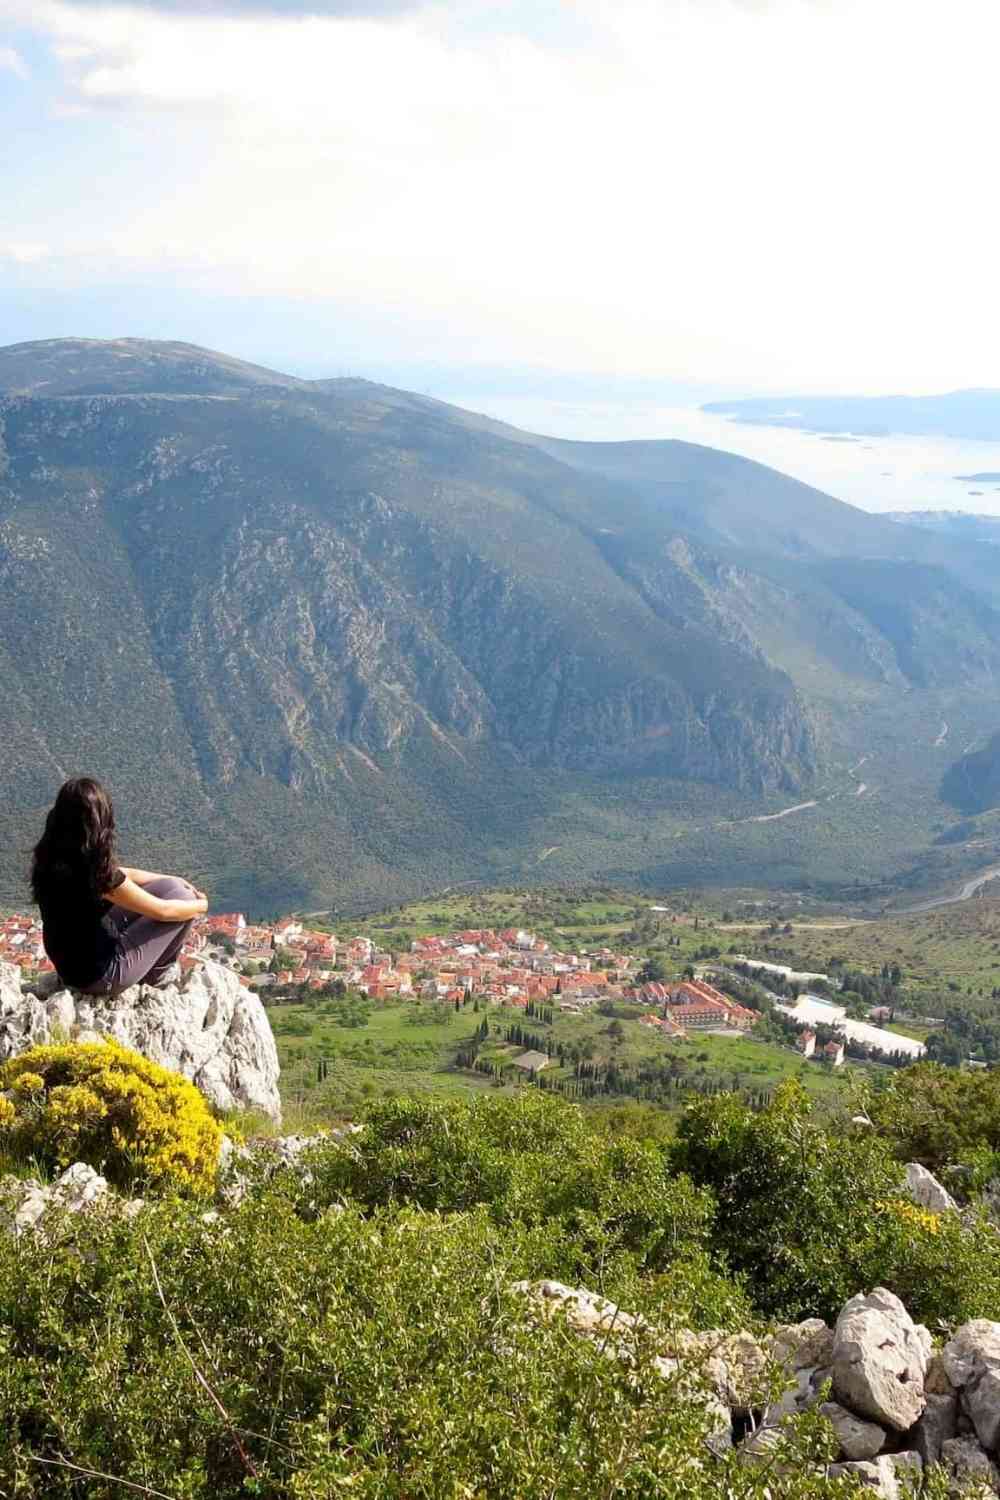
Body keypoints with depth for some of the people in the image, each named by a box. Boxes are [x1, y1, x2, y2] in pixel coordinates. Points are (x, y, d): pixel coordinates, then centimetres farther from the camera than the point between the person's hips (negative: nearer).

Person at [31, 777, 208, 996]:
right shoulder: (94, 872, -30)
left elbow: (123, 875, 9)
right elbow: (163, 910, -17)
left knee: (171, 886, 14)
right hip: (97, 976, -8)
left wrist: (175, 881, 12)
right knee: (182, 897, 0)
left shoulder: (51, 857, -6)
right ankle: (158, 973, 19)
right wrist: (200, 905, 2)